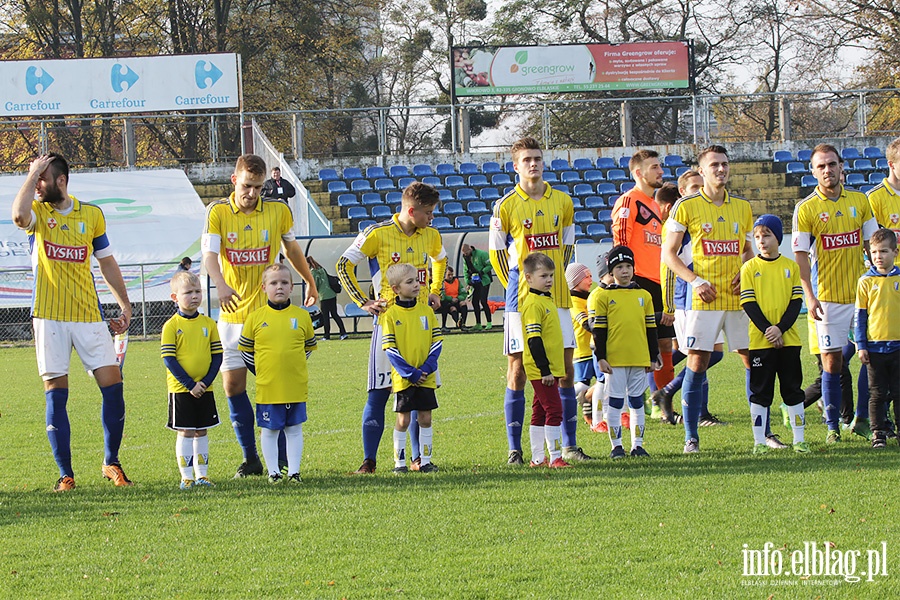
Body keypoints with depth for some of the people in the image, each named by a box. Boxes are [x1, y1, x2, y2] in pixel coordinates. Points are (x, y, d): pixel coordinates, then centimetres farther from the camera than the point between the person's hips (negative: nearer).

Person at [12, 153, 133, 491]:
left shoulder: (92, 215, 8)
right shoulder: (37, 213, 2)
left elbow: (107, 262, 17)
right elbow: (18, 215, -25)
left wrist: (125, 306, 13)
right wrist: (33, 173, -15)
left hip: (89, 315, 2)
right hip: (49, 315, -1)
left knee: (112, 384, -4)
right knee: (55, 393, -2)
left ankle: (111, 463, 12)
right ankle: (65, 474, 4)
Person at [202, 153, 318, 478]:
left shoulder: (278, 211, 2)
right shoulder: (218, 212, -2)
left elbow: (292, 249, 19)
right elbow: (210, 254, -16)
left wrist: (311, 283, 31)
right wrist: (221, 285, -35)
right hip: (233, 312, 1)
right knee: (233, 384, -1)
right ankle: (250, 458, 9)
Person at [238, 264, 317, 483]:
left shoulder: (301, 316, 2)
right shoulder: (256, 318, -1)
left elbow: (309, 346, 15)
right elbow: (244, 350, 7)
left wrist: (293, 367, 8)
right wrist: (260, 371, 3)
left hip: (296, 386, 1)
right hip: (268, 388, -1)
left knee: (294, 429, 8)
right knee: (269, 430, 5)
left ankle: (294, 472, 14)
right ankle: (273, 472, 14)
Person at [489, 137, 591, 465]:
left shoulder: (563, 202, 8)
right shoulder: (505, 206, -2)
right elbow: (496, 252, 5)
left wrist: (556, 277, 12)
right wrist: (516, 286, 1)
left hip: (557, 298, 4)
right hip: (521, 300, -3)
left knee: (565, 370, 3)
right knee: (518, 370, -2)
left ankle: (569, 445, 10)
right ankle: (514, 449, 3)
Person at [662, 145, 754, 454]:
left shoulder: (743, 207, 13)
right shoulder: (687, 207, 0)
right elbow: (669, 253, 1)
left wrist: (746, 273, 1)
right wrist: (696, 281, -11)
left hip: (738, 298, 4)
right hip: (704, 298, -4)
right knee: (697, 362, -6)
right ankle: (691, 437, 0)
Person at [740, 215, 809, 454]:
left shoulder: (791, 266, 5)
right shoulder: (749, 268, 1)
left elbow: (796, 301, 1)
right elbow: (748, 303, -5)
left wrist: (781, 328, -13)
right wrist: (767, 330, -15)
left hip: (788, 339, 2)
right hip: (760, 340, -2)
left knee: (793, 389, 6)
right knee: (760, 392, 1)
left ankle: (799, 439, 12)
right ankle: (759, 441, 5)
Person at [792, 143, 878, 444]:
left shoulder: (859, 201, 7)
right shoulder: (806, 209, -2)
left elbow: (872, 244, 13)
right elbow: (801, 255, -5)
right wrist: (809, 296, -13)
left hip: (861, 292, 3)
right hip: (828, 296, -3)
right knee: (831, 361, -2)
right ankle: (832, 427, 6)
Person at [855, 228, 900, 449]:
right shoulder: (866, 281, 1)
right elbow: (860, 315, 3)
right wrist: (861, 345, -2)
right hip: (874, 346, 0)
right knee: (878, 394, 5)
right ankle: (878, 433, 11)